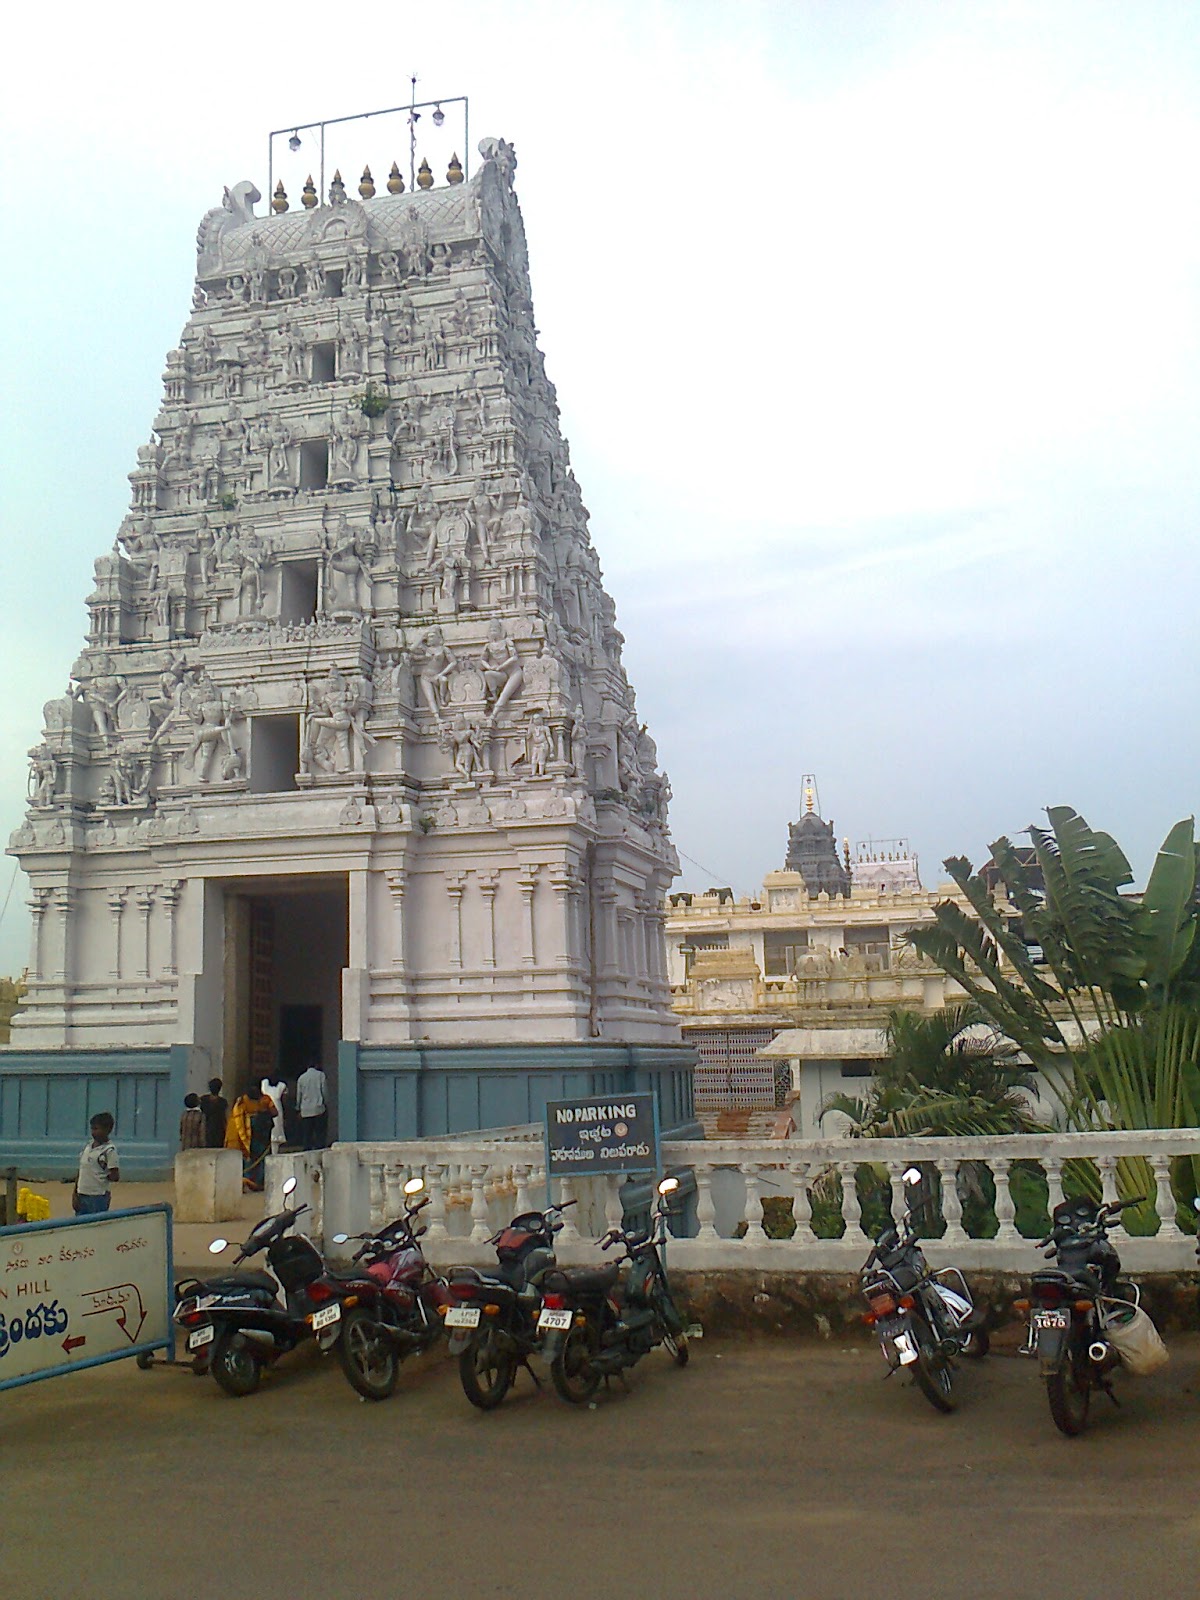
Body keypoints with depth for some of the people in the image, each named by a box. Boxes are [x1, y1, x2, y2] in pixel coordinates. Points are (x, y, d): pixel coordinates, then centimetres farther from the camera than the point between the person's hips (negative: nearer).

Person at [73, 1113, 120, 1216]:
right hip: (82, 1195, 7)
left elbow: (115, 1177, -12)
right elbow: (81, 1171, 13)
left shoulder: (109, 1150, -11)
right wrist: (74, 1194, 10)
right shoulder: (87, 1147, 9)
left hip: (98, 1197, -7)